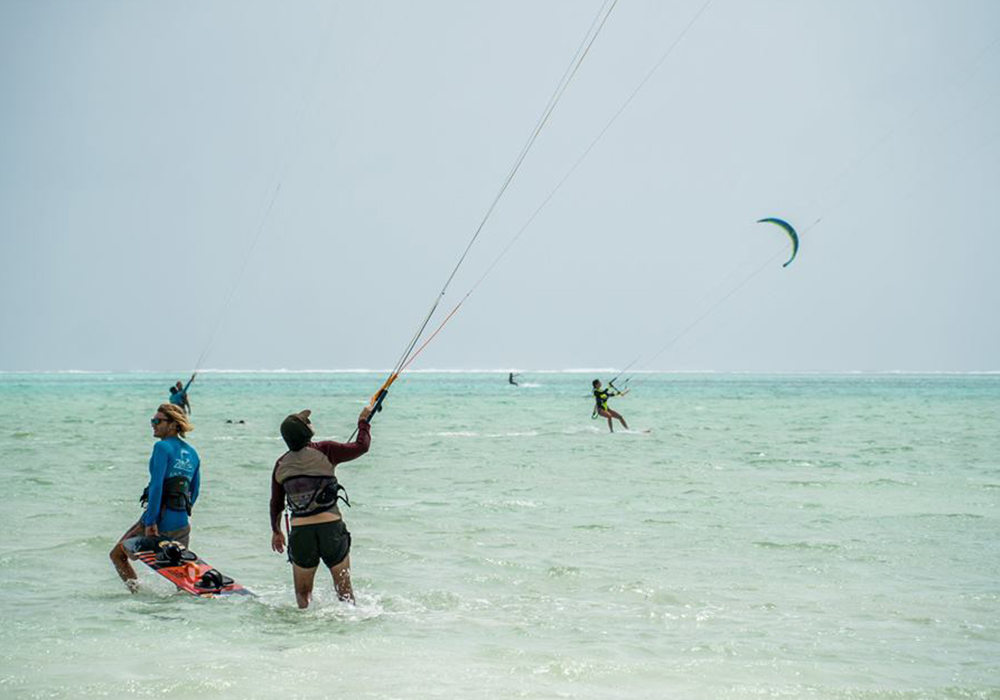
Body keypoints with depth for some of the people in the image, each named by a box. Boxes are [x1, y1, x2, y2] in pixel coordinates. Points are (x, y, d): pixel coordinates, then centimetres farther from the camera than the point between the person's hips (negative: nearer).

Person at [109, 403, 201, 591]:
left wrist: (151, 523, -20)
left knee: (117, 555, 11)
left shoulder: (163, 447, -10)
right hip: (182, 525, 7)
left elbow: (157, 486, -18)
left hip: (160, 521, -6)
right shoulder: (192, 454, 12)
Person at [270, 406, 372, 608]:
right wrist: (363, 422, 15)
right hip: (331, 526, -2)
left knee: (302, 594, 14)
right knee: (344, 589, 11)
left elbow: (276, 503, 13)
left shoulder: (281, 464, 5)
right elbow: (361, 446, -2)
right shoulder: (324, 451, -6)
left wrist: (276, 531, 27)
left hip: (300, 531, 2)